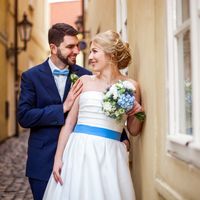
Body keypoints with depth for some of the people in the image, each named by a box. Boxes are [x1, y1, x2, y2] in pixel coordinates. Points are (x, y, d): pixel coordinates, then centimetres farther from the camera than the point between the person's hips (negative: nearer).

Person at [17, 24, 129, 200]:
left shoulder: (85, 76, 2)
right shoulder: (31, 76, -1)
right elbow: (23, 117, -10)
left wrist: (122, 138, -12)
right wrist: (63, 108, -18)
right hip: (44, 162, -1)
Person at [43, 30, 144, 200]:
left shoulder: (130, 85, 5)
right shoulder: (84, 81, 8)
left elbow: (133, 130, 14)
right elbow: (69, 122, 6)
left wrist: (138, 113, -6)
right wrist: (58, 157, -1)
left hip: (110, 155, -1)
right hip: (78, 151, 1)